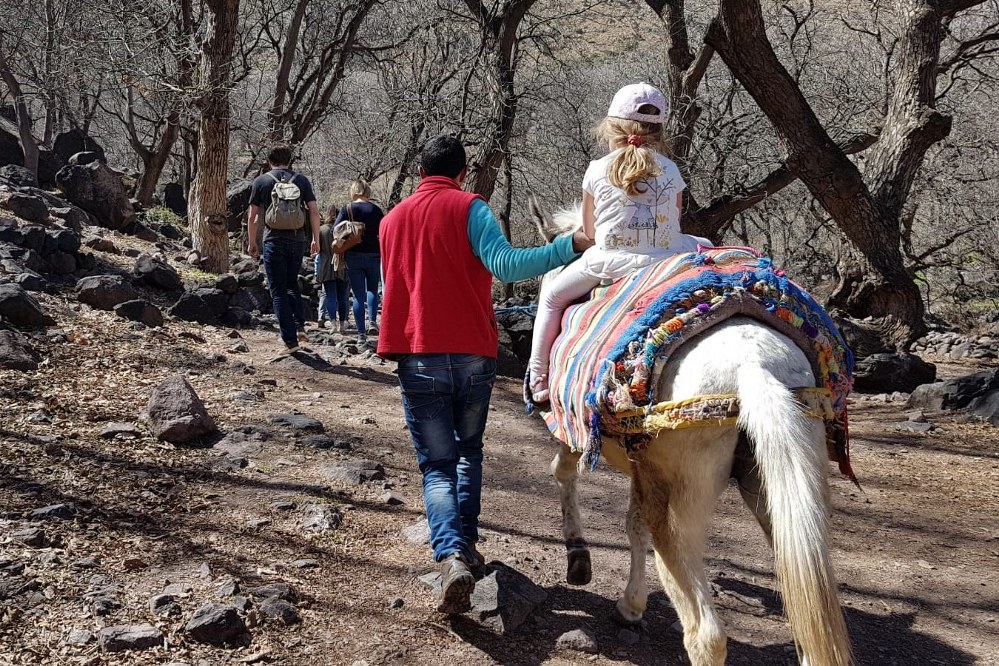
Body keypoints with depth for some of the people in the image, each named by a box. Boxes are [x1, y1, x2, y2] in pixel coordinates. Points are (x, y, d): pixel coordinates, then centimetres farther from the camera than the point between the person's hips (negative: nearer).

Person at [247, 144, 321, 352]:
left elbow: (252, 216, 3)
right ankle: (300, 326, 6)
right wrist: (316, 239, 8)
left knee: (279, 292, 4)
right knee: (292, 284, 22)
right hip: (297, 240, 3)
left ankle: (290, 340, 0)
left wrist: (251, 242, 13)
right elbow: (314, 212, 0)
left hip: (274, 241, -2)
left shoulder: (261, 181, 2)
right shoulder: (301, 180, 6)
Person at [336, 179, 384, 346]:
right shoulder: (375, 210, 0)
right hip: (373, 255, 0)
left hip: (353, 256, 0)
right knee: (372, 289, 19)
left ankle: (361, 334, 0)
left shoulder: (347, 209, -1)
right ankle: (373, 321, -2)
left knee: (358, 295, 3)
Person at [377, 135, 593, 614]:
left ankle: (451, 555, -21)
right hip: (473, 355, -1)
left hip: (417, 358, 2)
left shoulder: (392, 220, 13)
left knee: (437, 466, 2)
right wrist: (570, 246, -18)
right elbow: (505, 265, -19)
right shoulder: (469, 208, -2)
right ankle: (465, 541, 24)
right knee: (469, 452, 22)